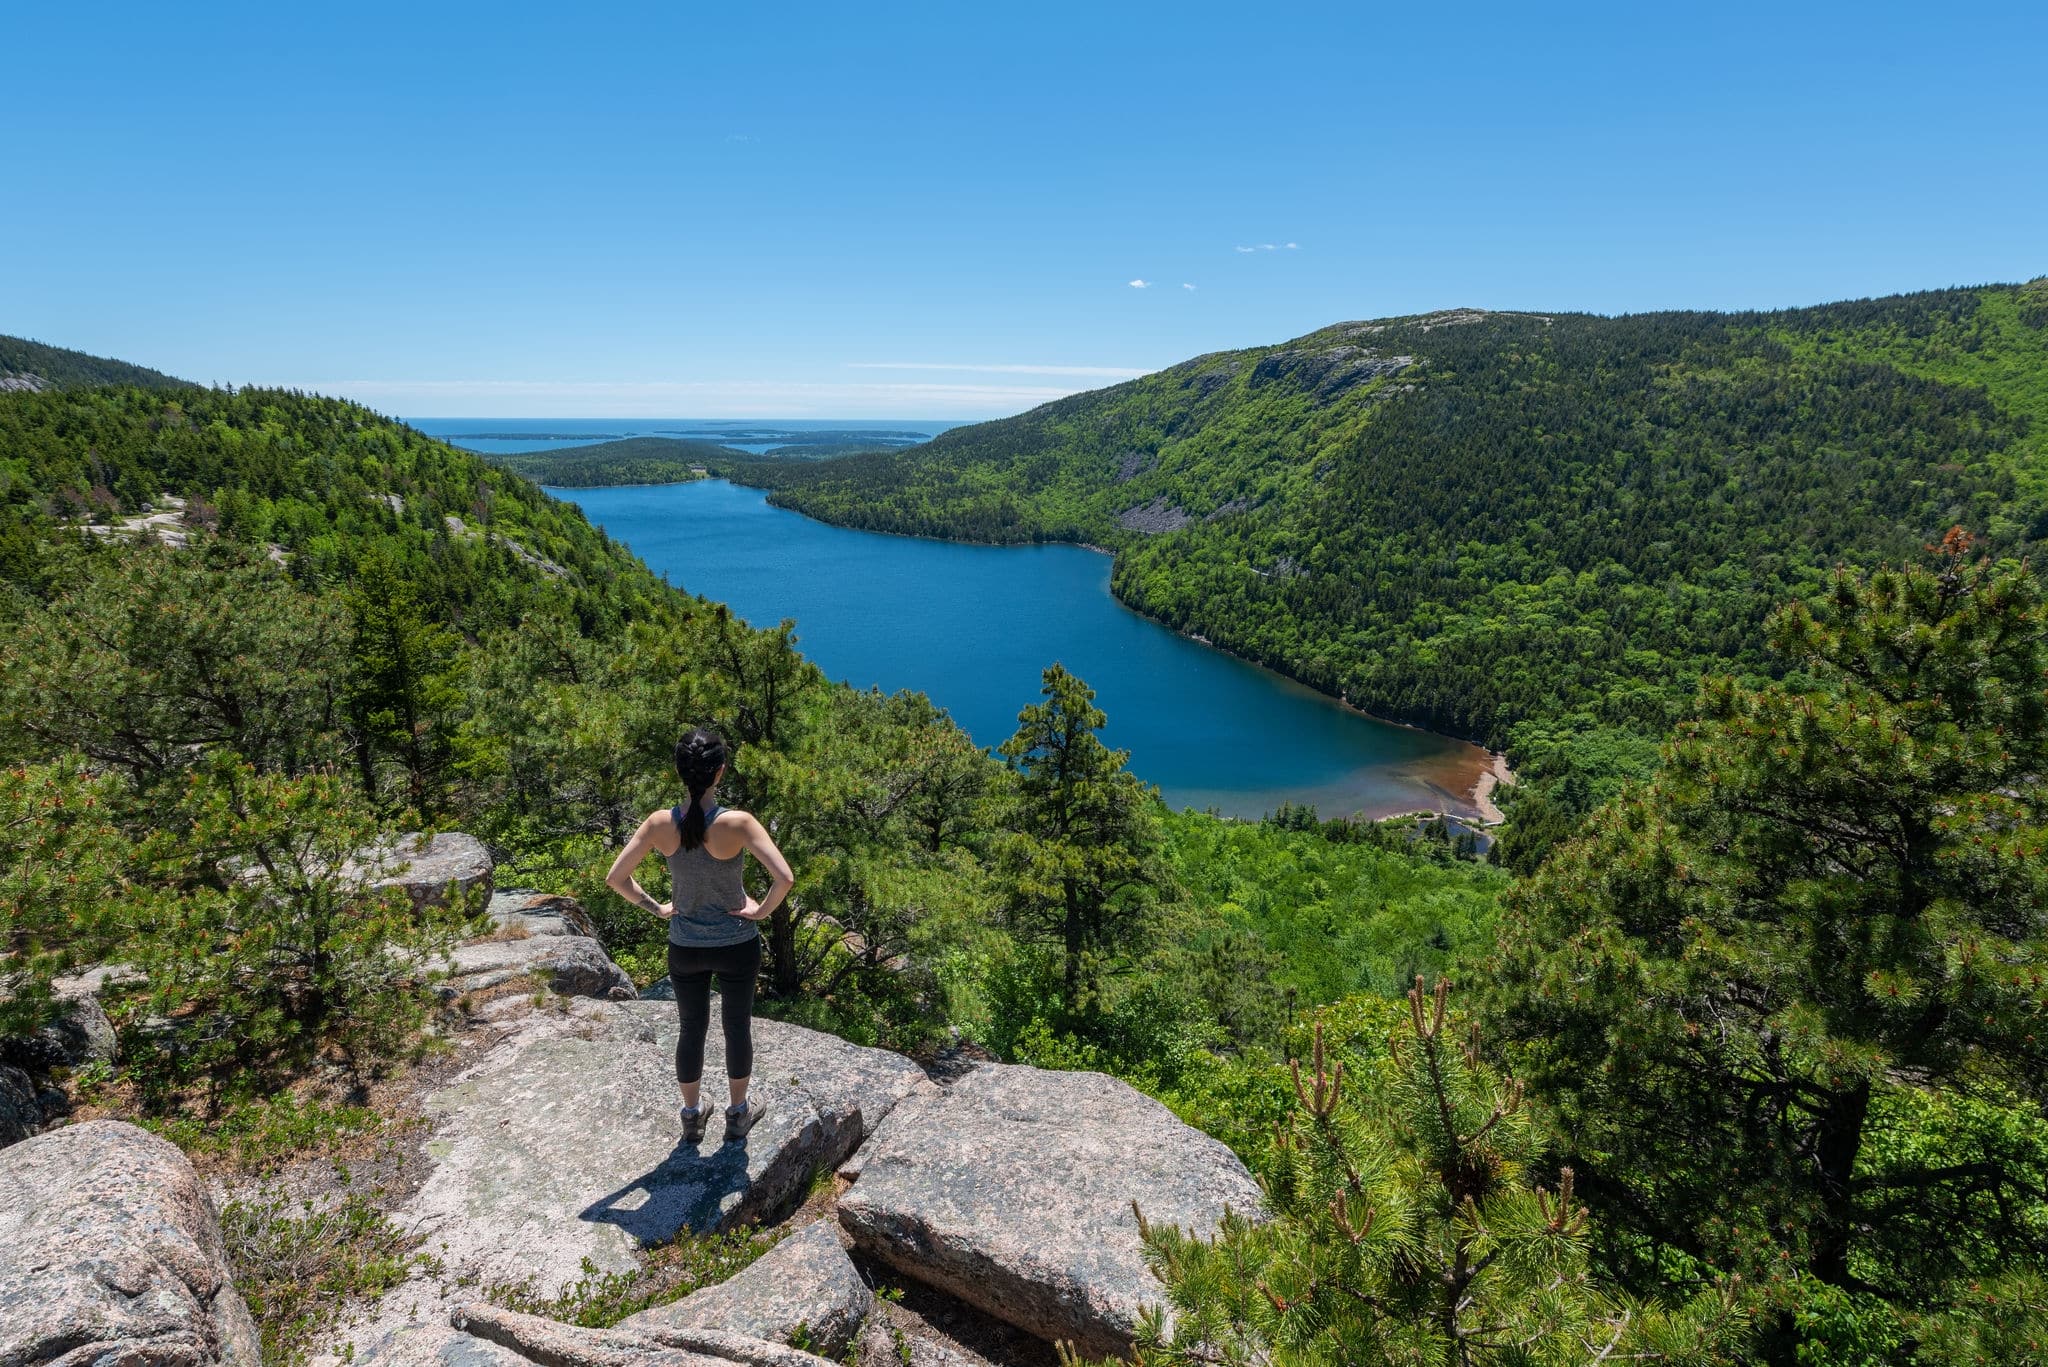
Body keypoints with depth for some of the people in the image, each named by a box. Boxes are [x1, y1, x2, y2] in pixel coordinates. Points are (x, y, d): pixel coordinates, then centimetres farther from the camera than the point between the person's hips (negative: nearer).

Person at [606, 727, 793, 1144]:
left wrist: (655, 907, 1)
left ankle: (692, 1114, 40)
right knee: (737, 1026, 20)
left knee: (692, 1028, 22)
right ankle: (739, 1113, 39)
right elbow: (784, 877, -32)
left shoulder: (661, 824, -15)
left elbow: (615, 878, -10)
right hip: (736, 946, -2)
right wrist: (764, 910, -14)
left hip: (684, 948, 2)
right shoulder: (737, 823, -24)